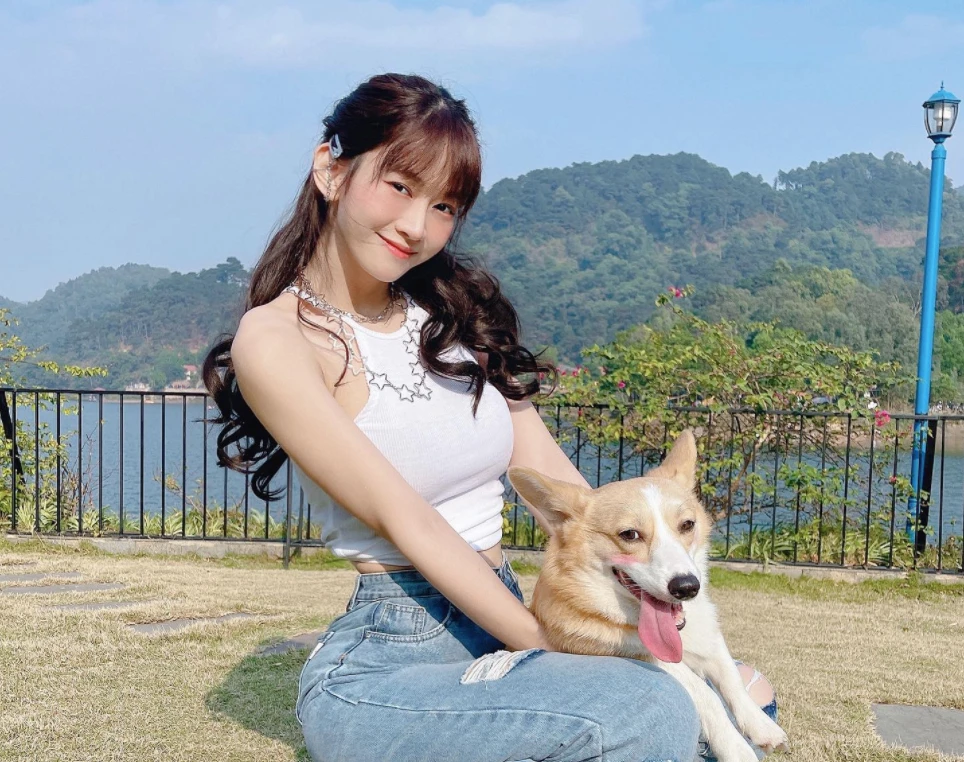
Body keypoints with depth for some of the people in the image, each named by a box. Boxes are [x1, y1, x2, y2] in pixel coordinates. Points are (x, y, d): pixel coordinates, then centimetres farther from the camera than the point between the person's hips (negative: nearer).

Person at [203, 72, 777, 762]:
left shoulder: (453, 309, 11)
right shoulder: (276, 340, -10)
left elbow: (548, 472, 4)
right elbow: (403, 521, -15)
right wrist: (547, 645, -18)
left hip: (505, 631, 6)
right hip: (381, 667, -6)